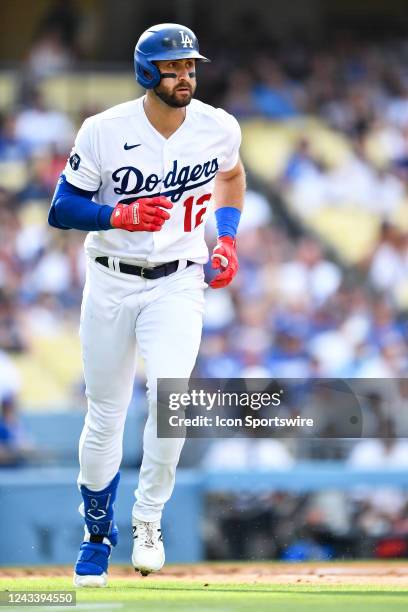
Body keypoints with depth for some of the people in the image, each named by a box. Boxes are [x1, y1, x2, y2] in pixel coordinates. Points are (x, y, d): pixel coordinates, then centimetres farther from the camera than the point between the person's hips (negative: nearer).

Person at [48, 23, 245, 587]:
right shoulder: (104, 132, -12)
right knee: (105, 416, 7)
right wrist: (120, 215, -25)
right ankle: (97, 535, 27)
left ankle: (148, 518, 0)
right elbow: (60, 210, -8)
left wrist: (227, 239, 7)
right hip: (111, 285, 0)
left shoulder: (219, 128, -4)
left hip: (178, 285, 0)